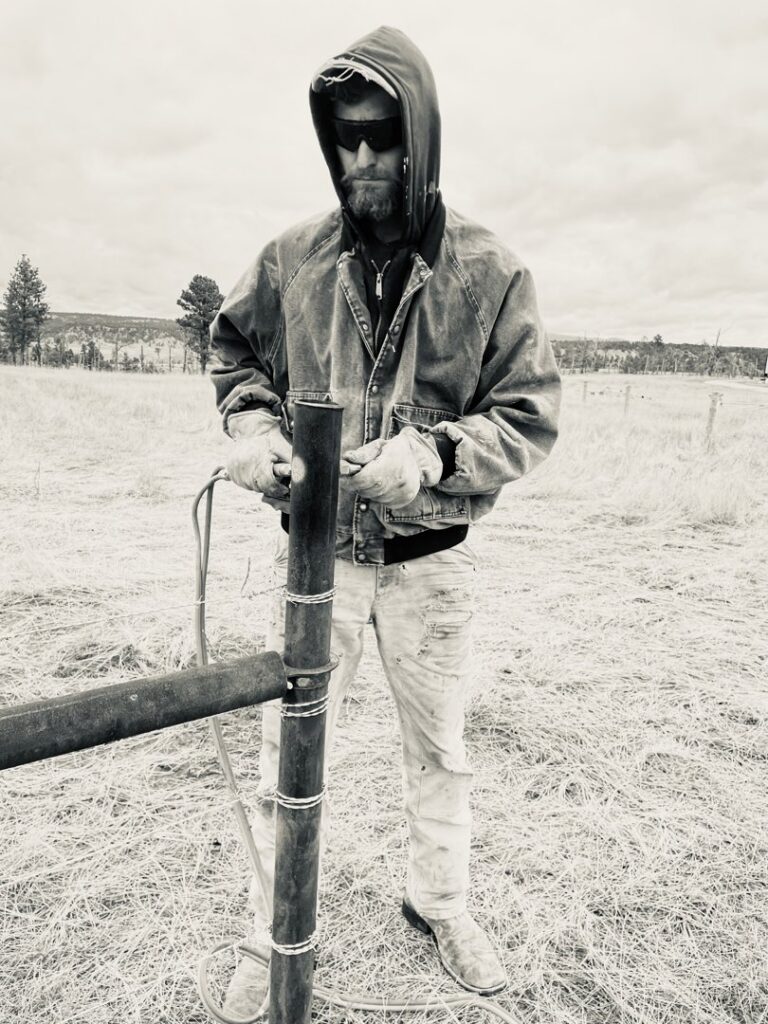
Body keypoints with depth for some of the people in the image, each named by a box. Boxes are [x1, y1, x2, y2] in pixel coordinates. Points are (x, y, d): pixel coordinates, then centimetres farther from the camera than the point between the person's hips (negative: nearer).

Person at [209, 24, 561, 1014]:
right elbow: (235, 354, 13)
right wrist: (254, 434, -7)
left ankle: (441, 904, 44)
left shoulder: (489, 271, -8)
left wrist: (429, 455, -23)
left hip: (429, 555, 0)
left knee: (439, 748, 17)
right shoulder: (292, 258, -3)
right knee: (285, 751, 7)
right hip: (317, 546, 1)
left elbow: (530, 415, -7)